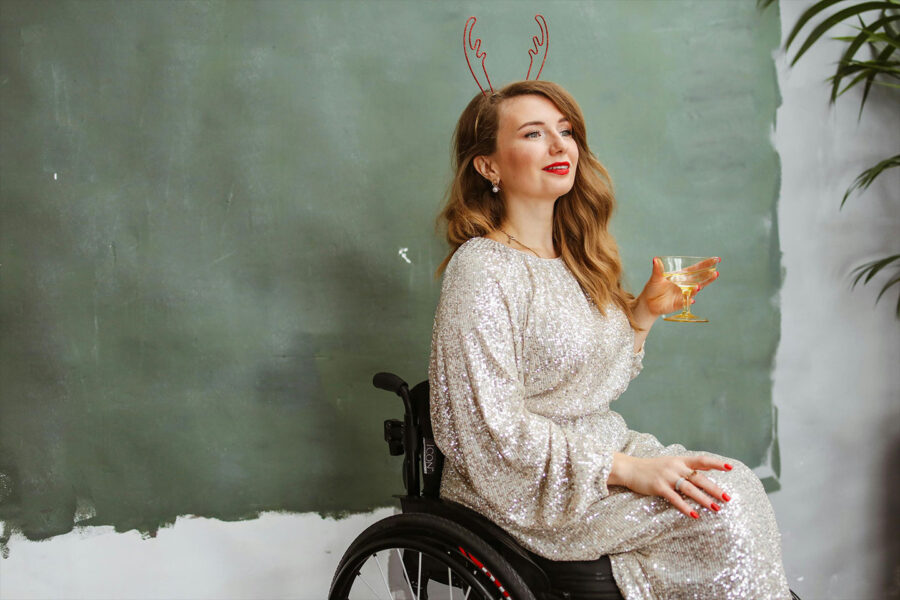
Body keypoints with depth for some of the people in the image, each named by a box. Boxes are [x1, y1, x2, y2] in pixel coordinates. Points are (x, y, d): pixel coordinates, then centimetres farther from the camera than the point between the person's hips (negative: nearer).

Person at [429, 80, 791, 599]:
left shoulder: (574, 258, 9)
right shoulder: (481, 269, -17)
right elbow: (499, 434, -22)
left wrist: (645, 311, 3)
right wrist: (628, 469, -22)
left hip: (601, 450, 8)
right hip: (524, 490, -8)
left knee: (739, 484, -14)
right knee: (720, 507, -20)